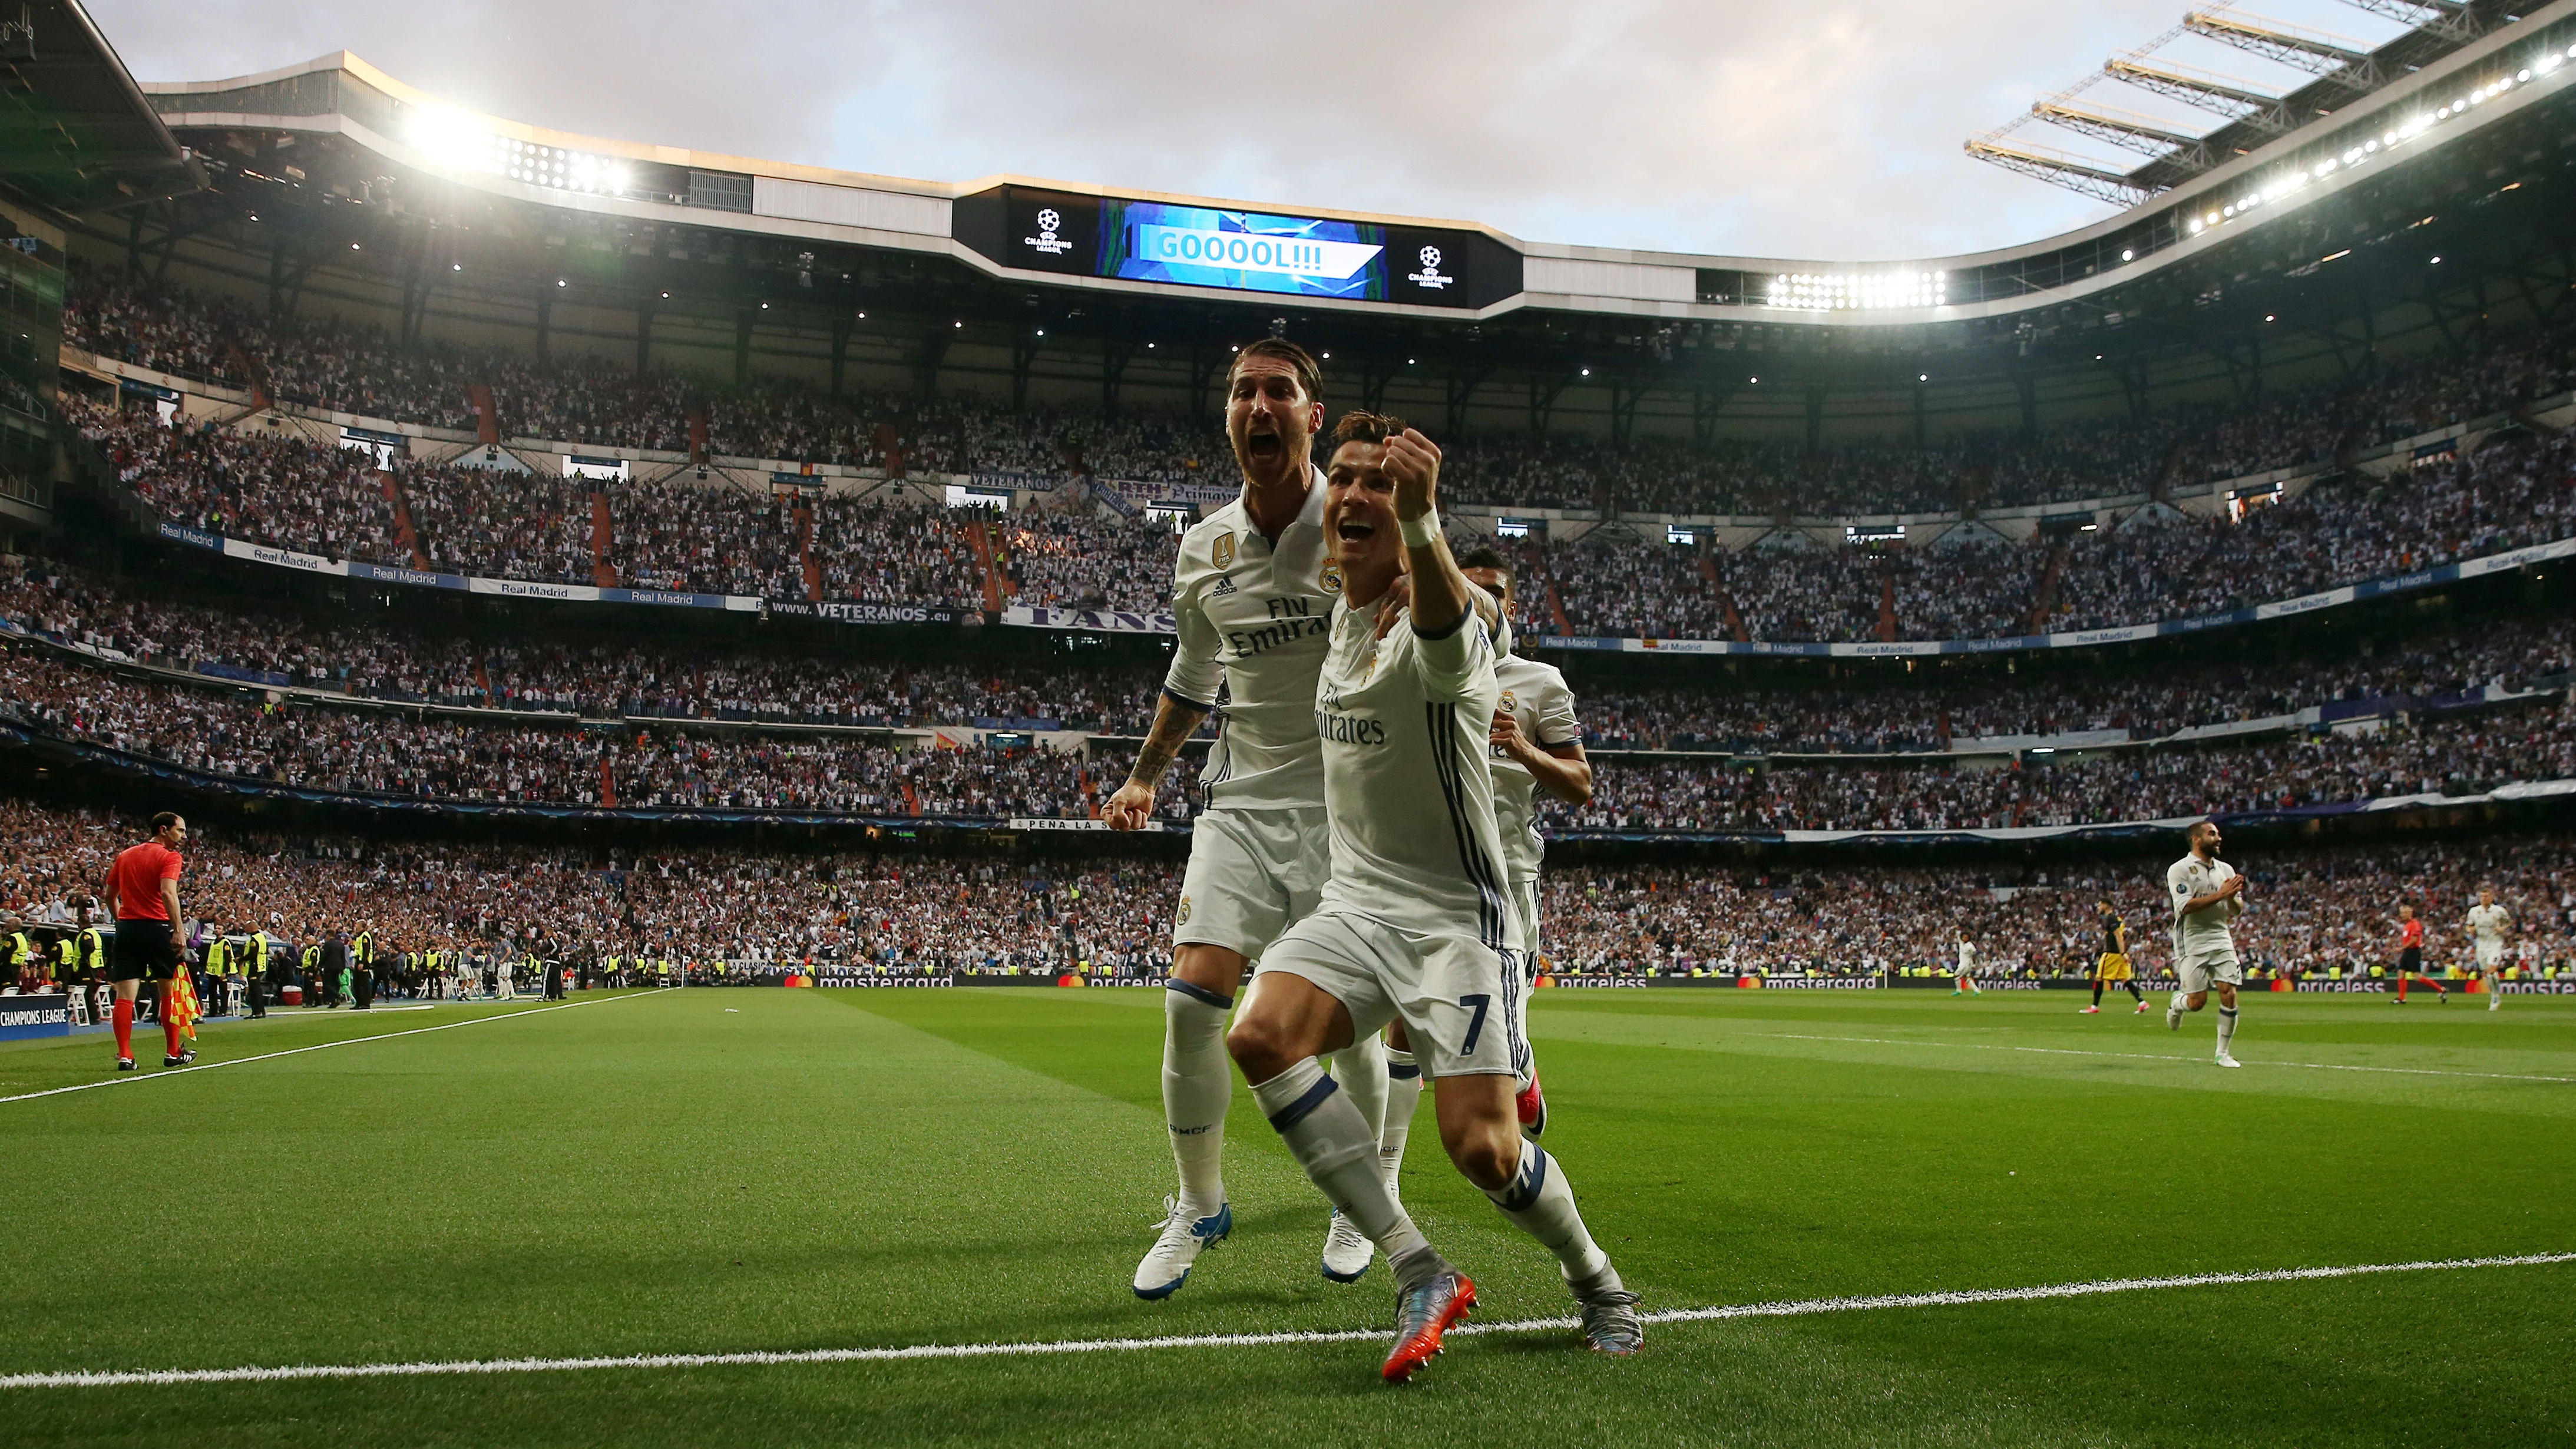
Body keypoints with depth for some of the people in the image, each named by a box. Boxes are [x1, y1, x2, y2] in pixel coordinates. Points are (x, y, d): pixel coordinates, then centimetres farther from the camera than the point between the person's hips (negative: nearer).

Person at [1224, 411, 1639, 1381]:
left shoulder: (1439, 631, -19)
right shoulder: (1345, 610, 5)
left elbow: (1446, 618, -48)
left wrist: (1421, 521, -67)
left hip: (1452, 916, -6)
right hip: (1354, 901, 6)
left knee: (1481, 1147, -13)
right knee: (1262, 1035, -23)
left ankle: (1598, 1284, 21)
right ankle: (1420, 1275, -16)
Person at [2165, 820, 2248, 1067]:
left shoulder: (2226, 870, 11)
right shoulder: (2179, 870, -6)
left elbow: (2238, 910, 11)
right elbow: (2186, 906, -18)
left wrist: (2232, 897, -11)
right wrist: (2221, 895, -21)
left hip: (2222, 939, 5)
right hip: (2192, 942, -4)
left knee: (2229, 995, -6)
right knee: (2197, 1002, -6)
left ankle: (2223, 1053, 6)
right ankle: (2177, 1003, 31)